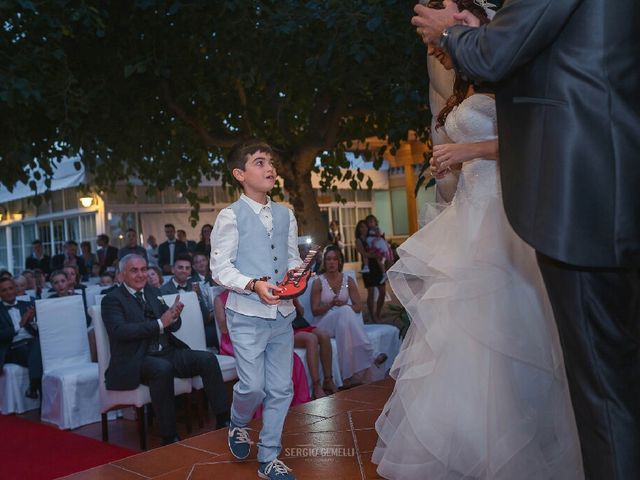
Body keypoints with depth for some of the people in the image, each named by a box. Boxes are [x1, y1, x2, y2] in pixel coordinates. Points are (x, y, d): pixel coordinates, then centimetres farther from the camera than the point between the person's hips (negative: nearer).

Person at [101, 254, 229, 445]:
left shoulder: (154, 292, 17)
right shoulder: (112, 300, -1)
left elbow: (174, 326, 14)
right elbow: (120, 330, -19)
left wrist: (174, 315, -12)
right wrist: (159, 324, -23)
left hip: (167, 352, 6)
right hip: (136, 361, -6)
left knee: (208, 359, -14)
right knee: (163, 368, -36)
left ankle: (223, 421, -11)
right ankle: (169, 437, -27)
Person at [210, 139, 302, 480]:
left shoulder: (285, 215, 10)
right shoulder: (230, 216, -6)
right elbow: (220, 268, -8)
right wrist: (253, 285, -21)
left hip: (283, 313, 5)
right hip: (247, 315, -5)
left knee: (281, 389, 8)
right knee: (253, 386, -5)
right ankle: (238, 425, 31)